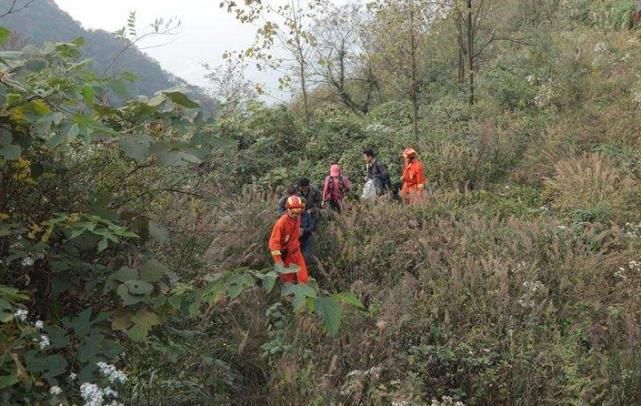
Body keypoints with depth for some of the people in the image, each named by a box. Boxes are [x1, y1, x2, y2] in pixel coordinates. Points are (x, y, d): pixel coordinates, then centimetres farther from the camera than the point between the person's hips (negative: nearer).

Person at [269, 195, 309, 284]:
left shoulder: (298, 218, -6)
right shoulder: (281, 223, -26)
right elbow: (274, 242, -26)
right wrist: (278, 261, -27)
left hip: (296, 251, 6)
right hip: (285, 254, -5)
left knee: (303, 277, 5)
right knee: (288, 279, 8)